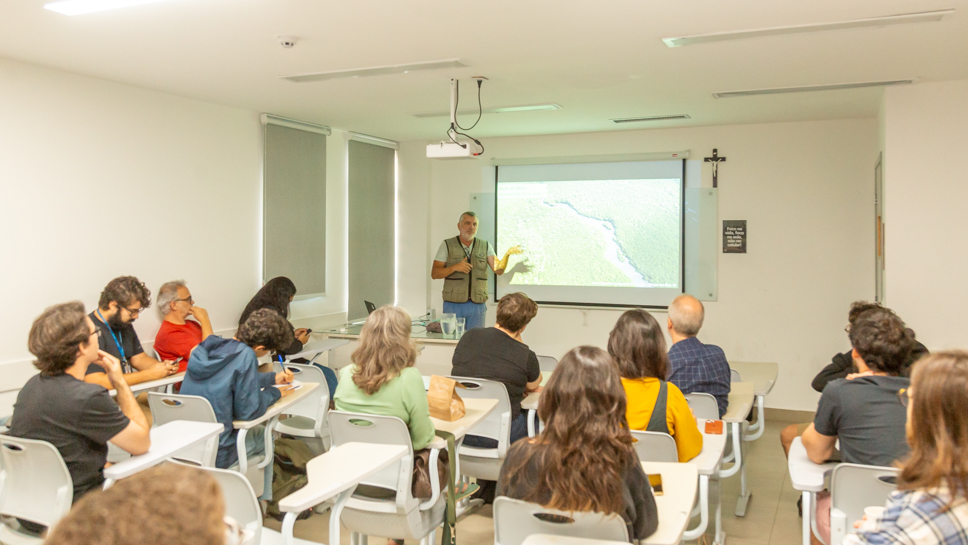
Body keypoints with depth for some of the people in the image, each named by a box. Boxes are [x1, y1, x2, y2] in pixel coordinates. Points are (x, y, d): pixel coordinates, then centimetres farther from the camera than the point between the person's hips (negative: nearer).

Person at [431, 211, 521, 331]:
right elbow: (434, 273, -2)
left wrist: (507, 254, -19)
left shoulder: (485, 246, 9)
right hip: (453, 304, -2)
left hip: (477, 305, 2)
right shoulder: (447, 245, 3)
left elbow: (498, 270, -1)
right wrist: (455, 267, -17)